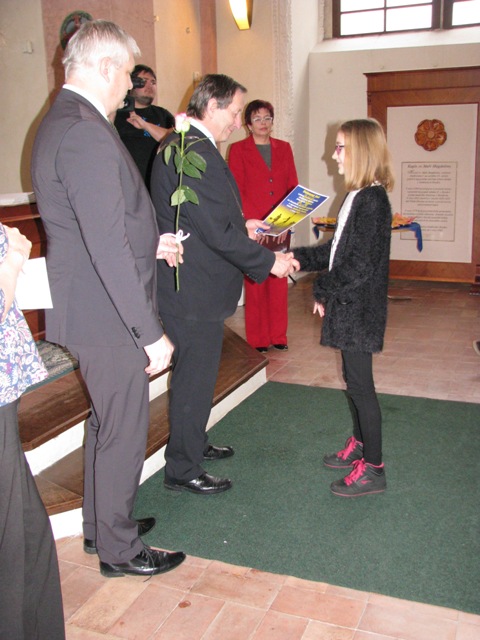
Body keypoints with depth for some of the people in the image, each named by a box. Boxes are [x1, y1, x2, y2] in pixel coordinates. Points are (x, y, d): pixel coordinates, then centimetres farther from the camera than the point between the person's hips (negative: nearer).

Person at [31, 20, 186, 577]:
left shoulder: (61, 123, 11)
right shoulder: (87, 133, -23)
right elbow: (108, 248, -27)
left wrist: (148, 244, 12)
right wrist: (150, 333, -22)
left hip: (88, 311, 10)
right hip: (107, 319, -10)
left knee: (106, 423, 23)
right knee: (124, 433, 6)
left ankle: (100, 523, 42)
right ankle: (119, 550, 26)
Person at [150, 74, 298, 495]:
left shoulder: (183, 144, 12)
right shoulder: (196, 153, -22)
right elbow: (217, 232, -25)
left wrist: (241, 227, 14)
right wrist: (269, 261, -15)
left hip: (191, 283, 11)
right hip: (194, 290, -11)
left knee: (196, 374, 23)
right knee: (195, 378, 3)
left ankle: (193, 443, 41)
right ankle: (182, 470, 19)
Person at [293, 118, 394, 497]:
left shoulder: (372, 200, -18)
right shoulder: (360, 196, 12)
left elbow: (361, 266, -22)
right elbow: (338, 251, 16)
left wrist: (325, 293, -13)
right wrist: (299, 257, 11)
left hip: (359, 310, -9)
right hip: (351, 308, 9)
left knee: (360, 383, -2)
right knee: (355, 379, 18)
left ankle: (373, 469, 10)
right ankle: (360, 445, 34)